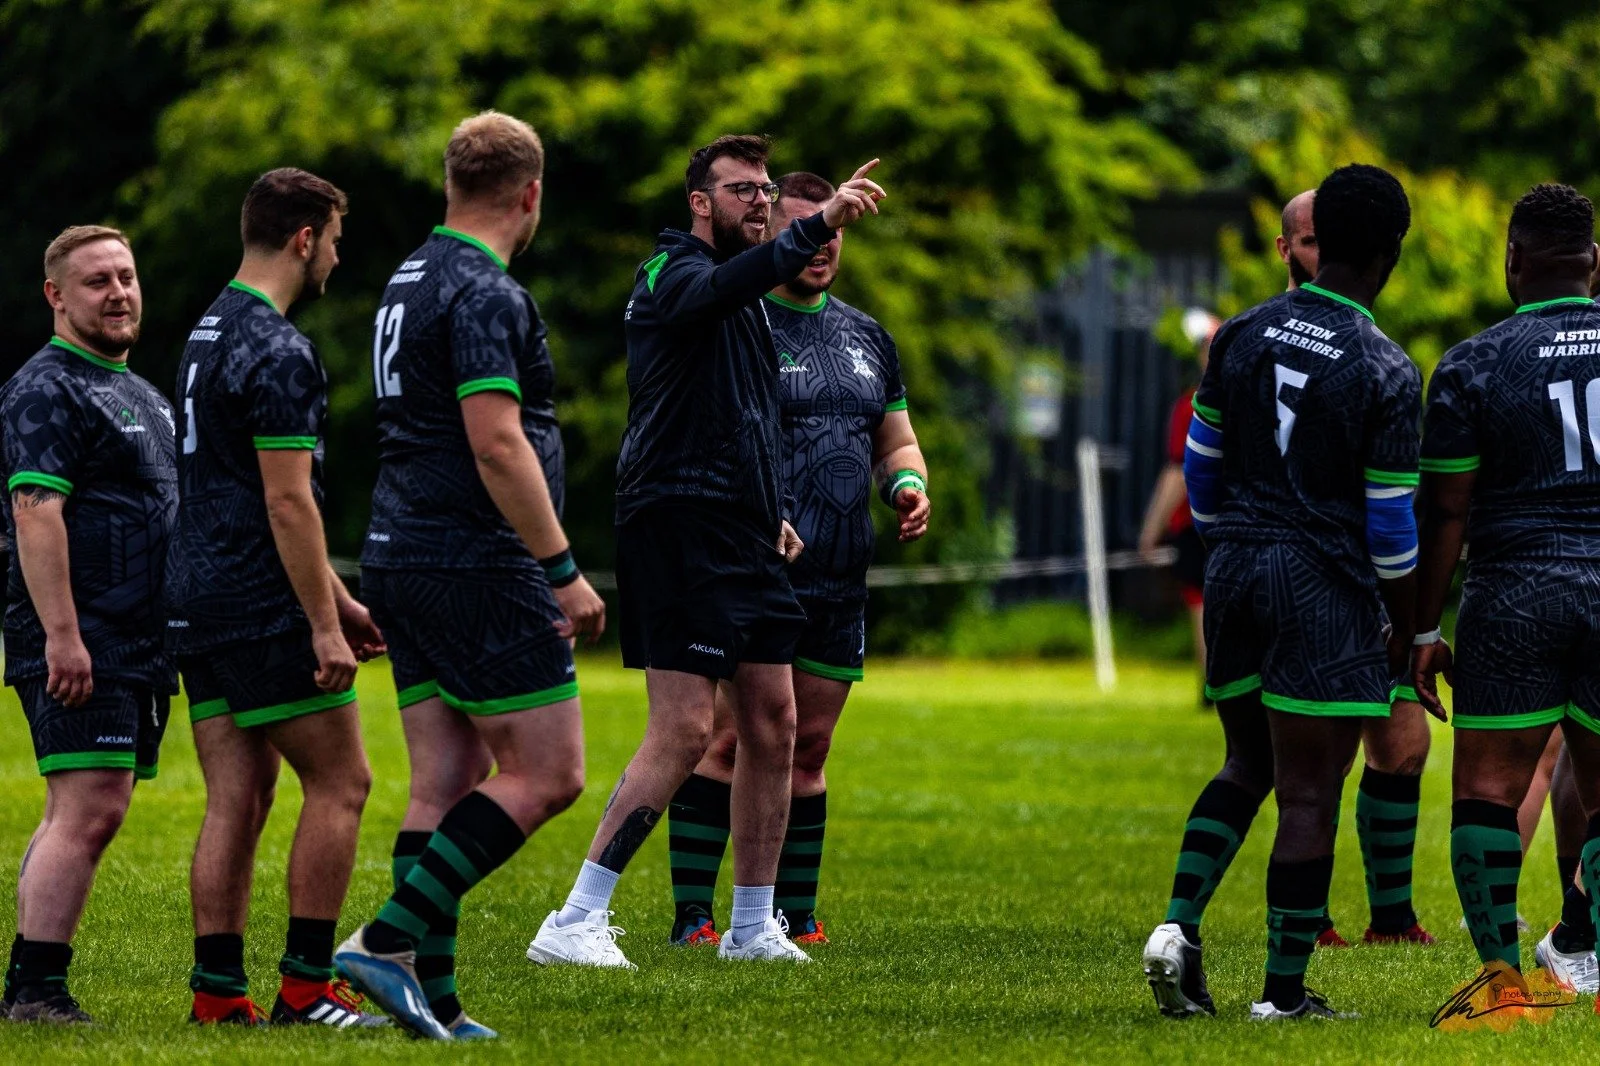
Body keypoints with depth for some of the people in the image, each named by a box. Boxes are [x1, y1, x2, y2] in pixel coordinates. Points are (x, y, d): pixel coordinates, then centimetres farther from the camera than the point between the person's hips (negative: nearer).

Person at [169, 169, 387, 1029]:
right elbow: (289, 503, -19)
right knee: (339, 781, -1)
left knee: (236, 798, 7)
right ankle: (306, 984, -3)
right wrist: (324, 626, -16)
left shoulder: (210, 335, 17)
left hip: (197, 603, 9)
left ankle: (218, 990, 3)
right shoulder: (277, 352, -15)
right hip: (264, 607, -9)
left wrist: (337, 600, 26)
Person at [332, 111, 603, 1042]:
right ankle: (391, 938, -13)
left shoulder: (411, 283, 16)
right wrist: (564, 571, -18)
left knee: (446, 783, 8)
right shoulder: (486, 295, -14)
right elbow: (496, 445, -22)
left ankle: (432, 998, 4)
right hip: (479, 569, -10)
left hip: (403, 562, 10)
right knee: (546, 774, -6)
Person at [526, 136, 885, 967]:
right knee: (683, 732, -14)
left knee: (772, 723, 9)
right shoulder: (672, 273, -9)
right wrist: (816, 228, -45)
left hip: (744, 543, 9)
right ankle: (575, 923, -12)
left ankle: (752, 926, 18)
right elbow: (721, 289, -35)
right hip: (677, 530, -9)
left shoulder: (748, 295, 21)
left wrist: (769, 510, 20)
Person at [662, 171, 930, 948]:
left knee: (806, 750, 9)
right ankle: (692, 915, -6)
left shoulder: (866, 336, 18)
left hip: (837, 584, 6)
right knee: (727, 741, -9)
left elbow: (895, 440, 26)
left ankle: (795, 913, 15)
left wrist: (909, 485, 3)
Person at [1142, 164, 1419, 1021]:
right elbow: (1390, 520, -9)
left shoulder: (1241, 336, 3)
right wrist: (1404, 626, 4)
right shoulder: (1387, 372, -12)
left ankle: (1179, 926, 3)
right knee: (1309, 792, 0)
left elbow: (1201, 467, 11)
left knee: (1249, 764, 21)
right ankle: (1283, 991, 2)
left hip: (1235, 570, 6)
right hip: (1325, 589, -6)